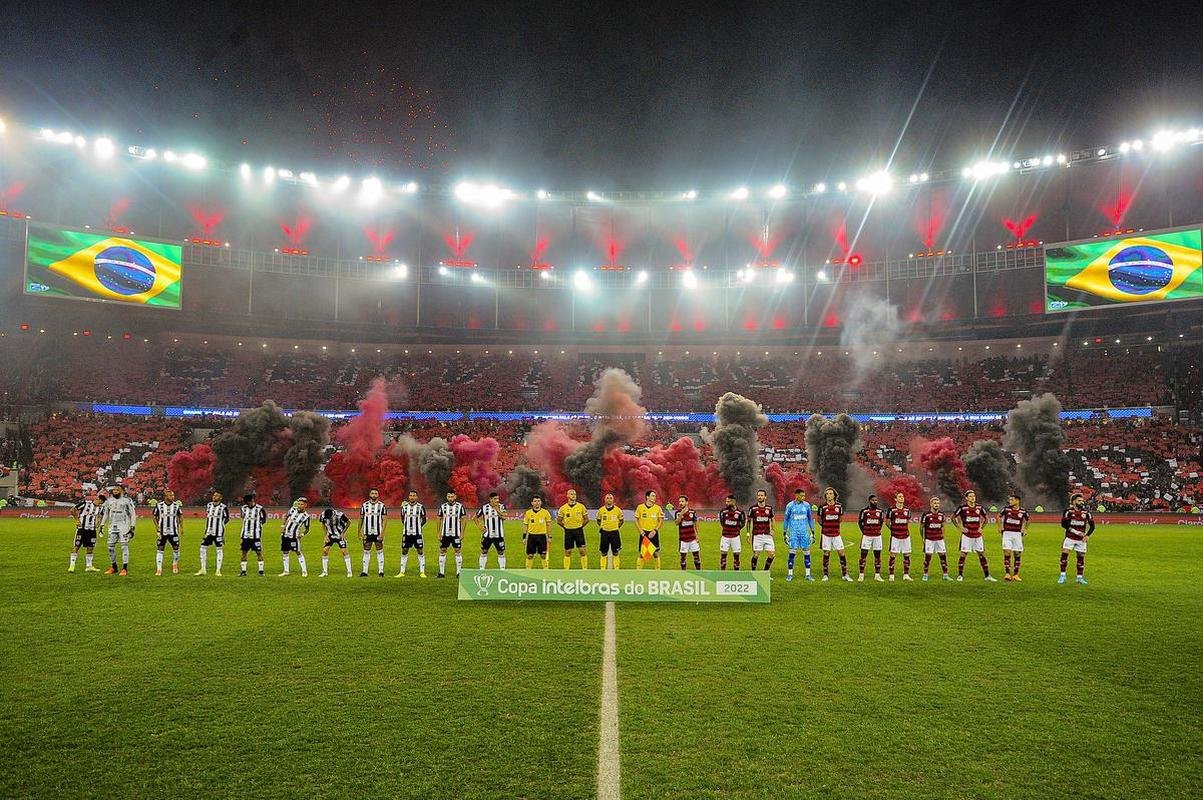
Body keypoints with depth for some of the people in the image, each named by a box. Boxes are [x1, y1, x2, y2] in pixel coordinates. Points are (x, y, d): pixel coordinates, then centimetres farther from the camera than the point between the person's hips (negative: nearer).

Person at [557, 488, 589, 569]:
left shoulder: (581, 506, -1)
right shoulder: (563, 508, 0)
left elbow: (586, 518, 9)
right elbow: (558, 521, 9)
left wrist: (581, 526, 3)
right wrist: (565, 527, 4)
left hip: (579, 531, 0)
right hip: (568, 532, 0)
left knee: (582, 550, -3)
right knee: (567, 552, 4)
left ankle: (585, 569, 3)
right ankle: (566, 570, 12)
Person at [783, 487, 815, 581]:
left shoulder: (807, 505, 4)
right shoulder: (790, 505, -1)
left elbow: (810, 519, 12)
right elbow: (786, 520, 5)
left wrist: (813, 532, 10)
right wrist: (785, 533, 2)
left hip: (804, 532, 2)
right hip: (793, 532, -2)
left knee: (806, 552, 2)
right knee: (792, 552, -5)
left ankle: (808, 574, 9)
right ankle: (790, 574, 3)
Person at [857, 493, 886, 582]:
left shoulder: (880, 511, 6)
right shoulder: (864, 510, -3)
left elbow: (881, 521, 19)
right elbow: (859, 522, 5)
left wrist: (878, 530, 10)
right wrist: (863, 531, 1)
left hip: (877, 536, 3)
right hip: (867, 536, -3)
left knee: (877, 555, 6)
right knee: (863, 555, -3)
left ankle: (877, 575, 13)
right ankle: (861, 574, 2)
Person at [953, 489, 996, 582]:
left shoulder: (979, 507, 5)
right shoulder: (962, 507, -7)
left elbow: (984, 518, 22)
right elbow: (953, 517, -1)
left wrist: (981, 527, 10)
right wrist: (960, 528, -6)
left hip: (977, 535, 4)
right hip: (966, 535, -4)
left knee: (982, 554, 7)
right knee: (963, 554, -1)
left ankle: (987, 575, 14)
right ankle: (960, 575, 8)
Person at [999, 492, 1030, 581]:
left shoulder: (1022, 512, -1)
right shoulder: (1006, 509, -3)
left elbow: (1027, 519, 20)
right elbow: (999, 517, 13)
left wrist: (1024, 530, 16)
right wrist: (1000, 527, 11)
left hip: (1017, 534, 2)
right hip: (1007, 533, -2)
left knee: (1017, 554, 3)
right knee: (1007, 553, -11)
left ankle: (1015, 575, 12)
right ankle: (1007, 573, -10)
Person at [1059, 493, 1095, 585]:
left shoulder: (1086, 513, 1)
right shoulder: (1068, 511, -7)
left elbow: (1092, 526, 5)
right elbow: (1064, 524, -11)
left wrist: (1087, 536, -9)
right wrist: (1076, 532, -16)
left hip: (1081, 539, 2)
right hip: (1070, 537, -2)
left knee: (1081, 556, 6)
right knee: (1064, 554, -10)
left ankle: (1080, 577, 18)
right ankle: (1062, 575, -1)